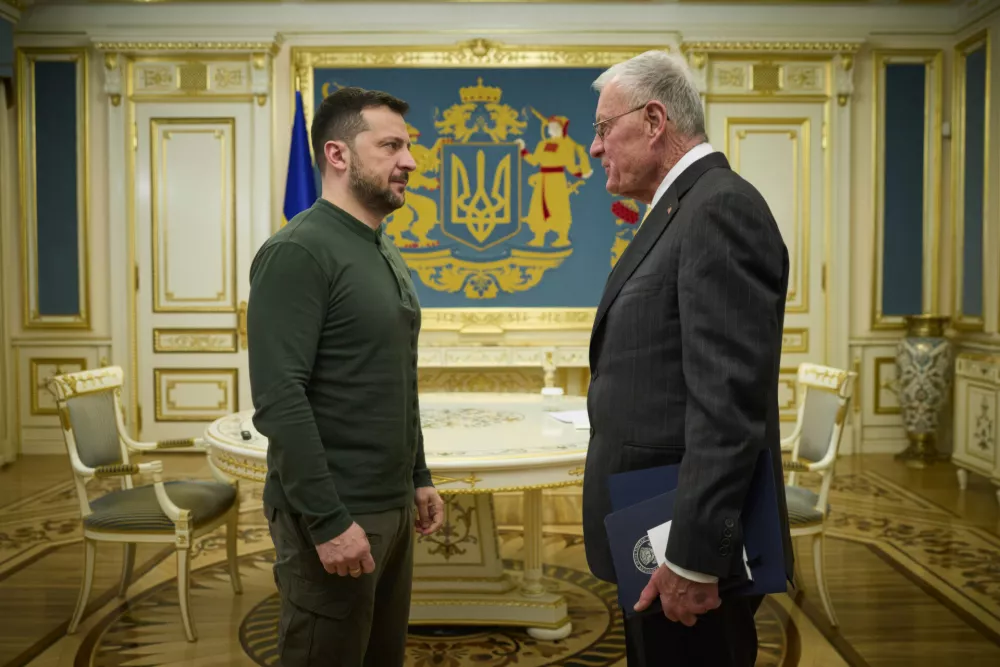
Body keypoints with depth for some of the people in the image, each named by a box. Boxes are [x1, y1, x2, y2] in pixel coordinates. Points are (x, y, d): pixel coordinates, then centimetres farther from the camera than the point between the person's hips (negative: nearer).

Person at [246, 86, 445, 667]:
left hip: (391, 508, 8)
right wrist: (328, 519, -22)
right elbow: (279, 399, -22)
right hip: (334, 514, -8)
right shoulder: (299, 252, -15)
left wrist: (419, 478, 16)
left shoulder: (385, 253, 13)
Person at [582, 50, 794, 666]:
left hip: (690, 546, -9)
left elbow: (729, 401, -24)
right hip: (660, 542, 9)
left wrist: (693, 558, -23)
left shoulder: (721, 208, -17)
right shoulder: (681, 211, 14)